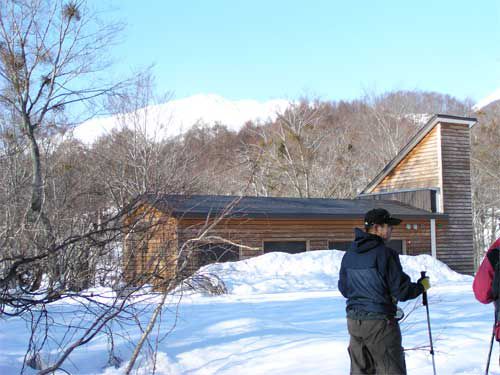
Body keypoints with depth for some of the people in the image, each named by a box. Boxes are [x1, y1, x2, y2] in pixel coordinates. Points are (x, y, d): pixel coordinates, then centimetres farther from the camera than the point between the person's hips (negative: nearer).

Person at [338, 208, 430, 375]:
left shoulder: (349, 254, 5)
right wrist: (422, 286, 4)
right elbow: (402, 291, -14)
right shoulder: (385, 254, -15)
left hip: (353, 320, 7)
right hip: (379, 321, -7)